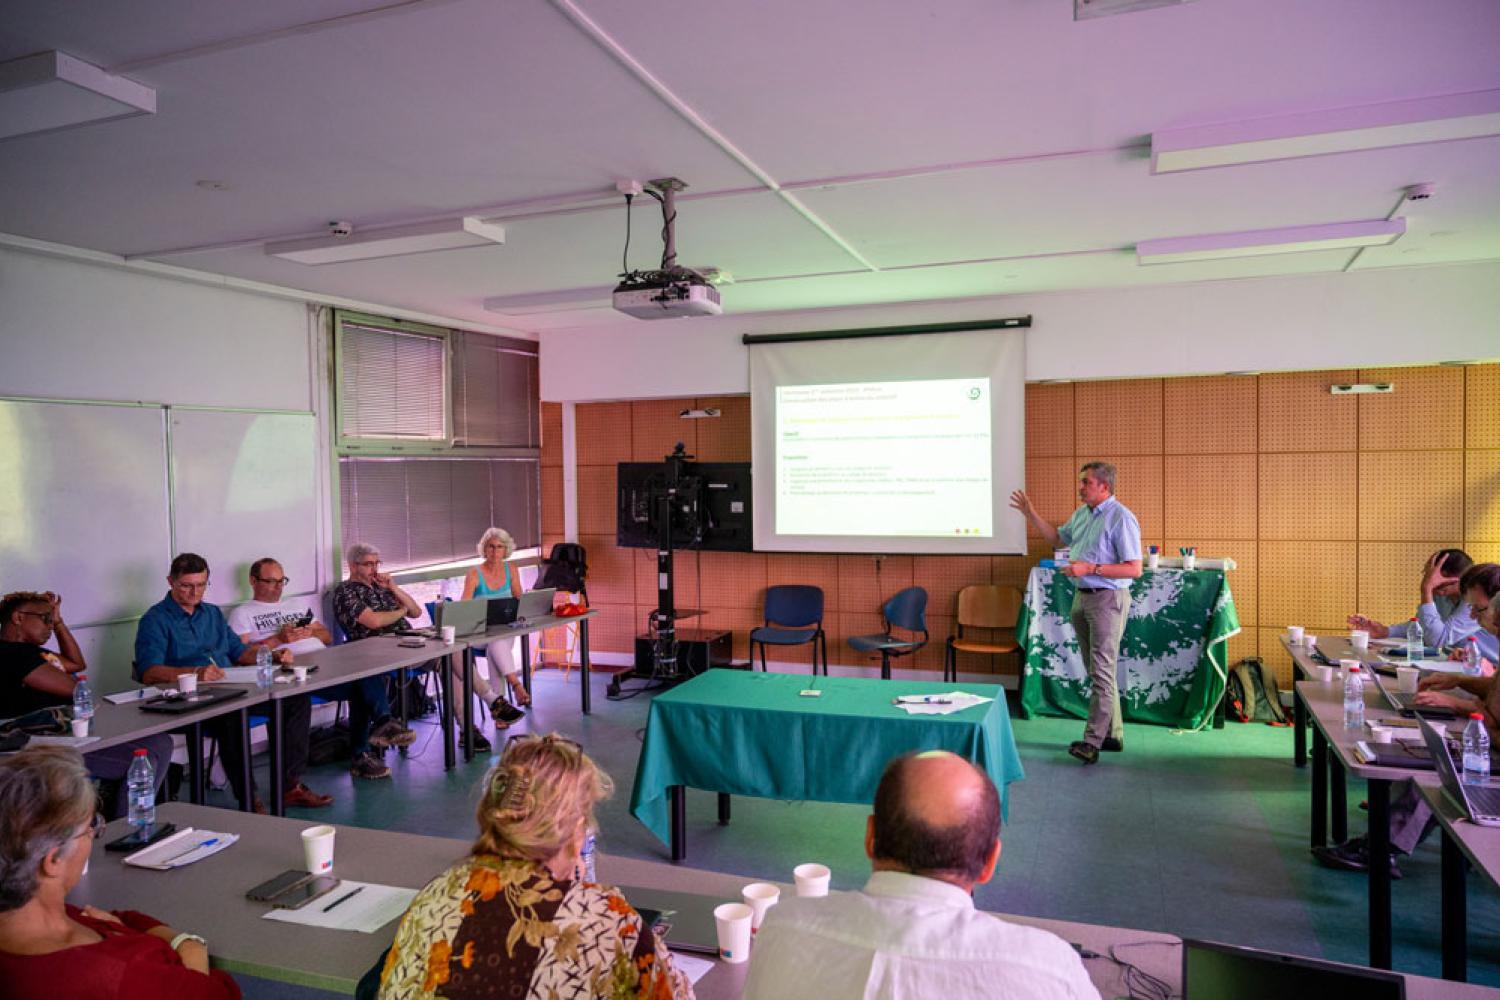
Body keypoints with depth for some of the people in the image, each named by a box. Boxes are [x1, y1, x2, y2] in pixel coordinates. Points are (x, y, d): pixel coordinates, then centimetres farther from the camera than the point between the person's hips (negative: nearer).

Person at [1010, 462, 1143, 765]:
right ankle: (1112, 734, 22)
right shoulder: (1081, 514, 11)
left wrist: (1090, 569, -24)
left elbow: (1134, 569, -18)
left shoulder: (1121, 518, -15)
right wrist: (1030, 513, 18)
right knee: (1096, 670, 13)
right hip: (1082, 597, 9)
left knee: (1102, 671, -8)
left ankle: (1093, 742, -7)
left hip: (1107, 599, -9)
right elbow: (1057, 537, 28)